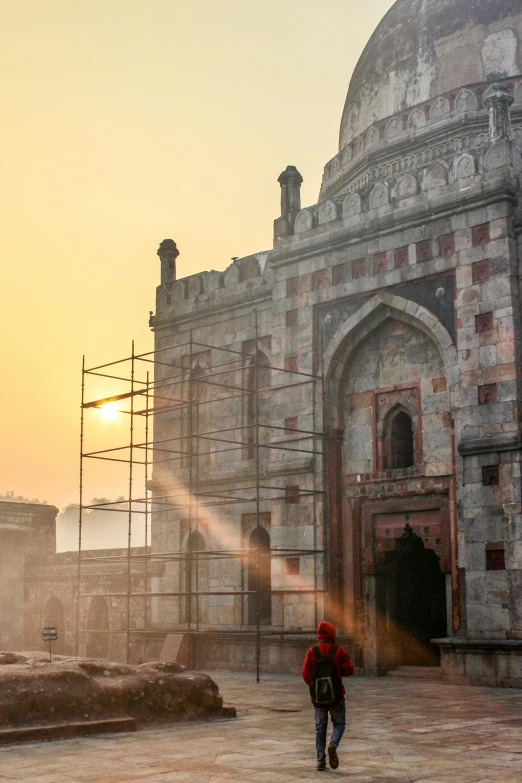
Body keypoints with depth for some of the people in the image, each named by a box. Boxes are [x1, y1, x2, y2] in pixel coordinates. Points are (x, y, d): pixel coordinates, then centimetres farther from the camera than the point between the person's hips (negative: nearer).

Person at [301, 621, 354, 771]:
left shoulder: (312, 652, -2)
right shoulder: (339, 650, -6)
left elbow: (305, 673, -3)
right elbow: (348, 670, -7)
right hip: (336, 695, -2)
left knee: (320, 727, 11)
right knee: (339, 723, 12)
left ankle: (320, 760, 6)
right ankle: (333, 745, -17)